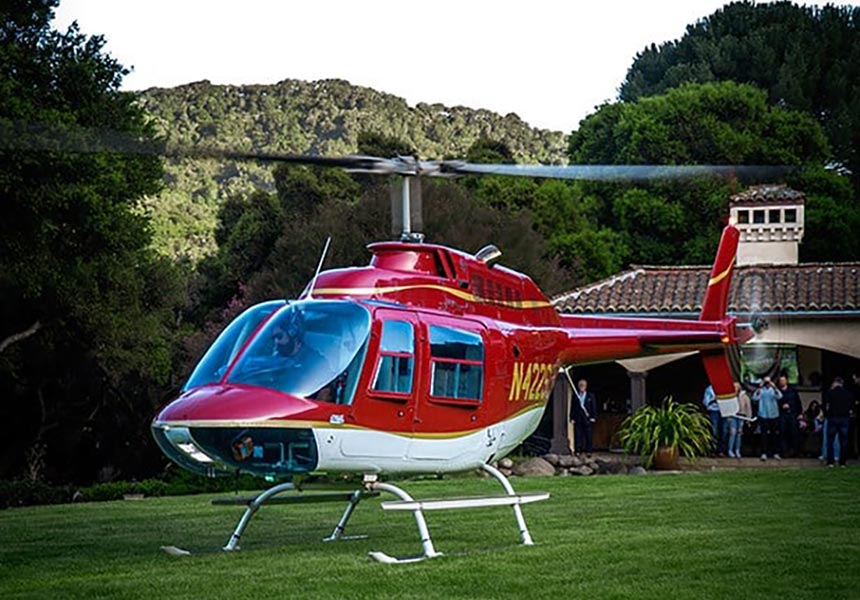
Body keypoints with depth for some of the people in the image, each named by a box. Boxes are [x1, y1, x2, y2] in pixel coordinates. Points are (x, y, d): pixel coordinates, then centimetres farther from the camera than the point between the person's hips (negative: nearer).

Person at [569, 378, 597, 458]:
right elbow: (572, 408, 9)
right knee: (578, 435, -2)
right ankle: (578, 451, 1)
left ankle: (588, 451, 4)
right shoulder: (575, 396, 10)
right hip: (577, 419, 1)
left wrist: (593, 417, -1)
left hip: (587, 418, -1)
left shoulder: (590, 396, 9)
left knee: (588, 436, 0)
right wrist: (572, 417, 1)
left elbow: (594, 407, 7)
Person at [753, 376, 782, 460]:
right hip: (763, 415, -2)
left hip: (774, 415, 2)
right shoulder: (761, 390, 2)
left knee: (773, 434, 8)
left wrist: (774, 387, -27)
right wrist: (759, 387, -24)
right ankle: (764, 453, -5)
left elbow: (779, 396, -14)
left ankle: (775, 453, 15)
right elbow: (755, 398, -15)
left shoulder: (774, 390, 5)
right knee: (764, 434, -5)